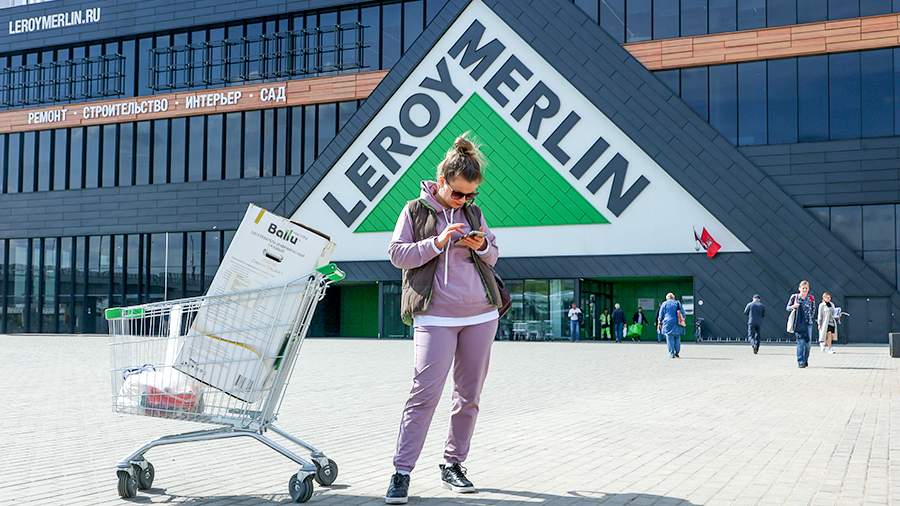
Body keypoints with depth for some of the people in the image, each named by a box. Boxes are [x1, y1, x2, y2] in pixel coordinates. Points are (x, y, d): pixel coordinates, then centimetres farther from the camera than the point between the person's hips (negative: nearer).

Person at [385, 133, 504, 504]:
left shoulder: (473, 212, 14)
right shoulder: (416, 210, 3)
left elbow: (493, 256, 19)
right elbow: (396, 254, -1)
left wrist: (482, 246, -4)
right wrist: (437, 243, -13)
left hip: (481, 314, 5)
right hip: (436, 316, -4)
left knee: (470, 394, 7)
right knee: (425, 391, -13)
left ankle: (453, 464, 19)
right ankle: (401, 473, -8)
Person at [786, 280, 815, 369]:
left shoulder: (811, 298, 6)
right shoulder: (794, 297, 3)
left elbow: (813, 309, 18)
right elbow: (788, 307, 9)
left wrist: (809, 316, 4)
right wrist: (793, 306, -11)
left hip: (808, 322, 2)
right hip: (798, 323, -2)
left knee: (807, 342, 3)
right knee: (800, 342, -11)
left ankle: (805, 361, 17)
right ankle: (800, 362, -11)